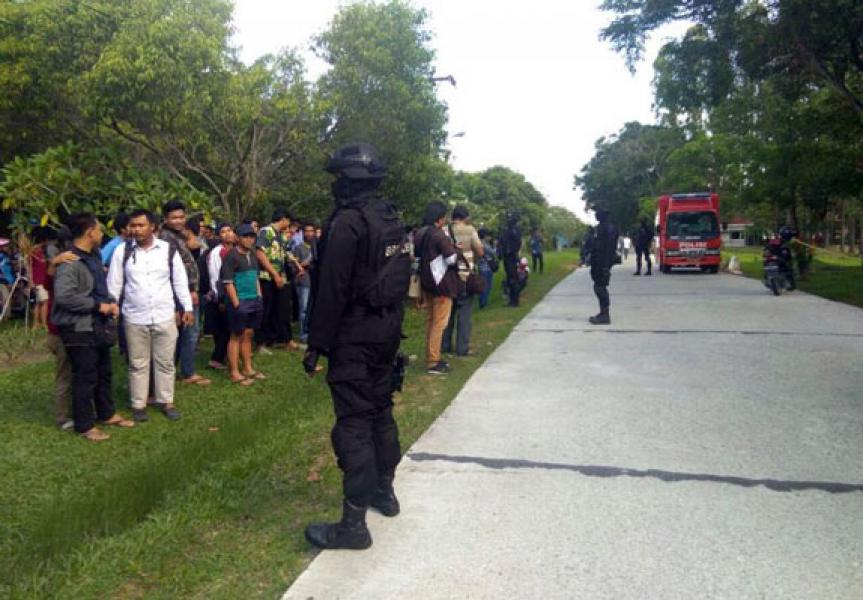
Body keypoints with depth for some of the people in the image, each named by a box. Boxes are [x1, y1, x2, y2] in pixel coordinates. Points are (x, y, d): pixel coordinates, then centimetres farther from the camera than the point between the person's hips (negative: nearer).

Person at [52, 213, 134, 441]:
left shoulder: (94, 256, 9)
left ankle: (107, 413, 35)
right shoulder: (70, 262, -20)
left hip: (99, 325, 9)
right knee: (85, 377, 2)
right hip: (79, 329, -9)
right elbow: (64, 296, -31)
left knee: (104, 373, 19)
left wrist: (111, 301, 2)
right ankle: (85, 425, 16)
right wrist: (98, 305, -23)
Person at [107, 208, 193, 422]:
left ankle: (166, 401, 23)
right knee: (138, 364, 10)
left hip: (165, 317, 0)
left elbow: (180, 281, 4)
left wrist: (188, 308, 3)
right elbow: (114, 284, 3)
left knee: (165, 362, 10)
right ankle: (138, 405, 22)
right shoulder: (122, 251, -2)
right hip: (134, 318, 0)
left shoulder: (169, 250, -1)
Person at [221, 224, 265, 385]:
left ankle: (248, 368, 22)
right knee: (236, 336, -1)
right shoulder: (232, 256, -10)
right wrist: (236, 303, -17)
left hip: (254, 301, 7)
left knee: (248, 335, 13)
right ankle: (234, 373, 5)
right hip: (239, 302, -7)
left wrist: (260, 297, 15)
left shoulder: (253, 254, 13)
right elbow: (228, 282, -13)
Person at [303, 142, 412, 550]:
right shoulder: (392, 220, 11)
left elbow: (332, 289, -19)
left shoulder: (347, 222, -17)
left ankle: (354, 523, -1)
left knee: (353, 421, -6)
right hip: (387, 329, 9)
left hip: (354, 336, -9)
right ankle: (384, 490, 34)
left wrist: (316, 343, -13)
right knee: (380, 409, 20)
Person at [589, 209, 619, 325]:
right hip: (598, 262, 10)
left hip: (603, 262, -10)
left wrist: (606, 265, -25)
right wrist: (592, 262, 22)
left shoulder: (609, 227, -15)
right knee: (599, 287, 14)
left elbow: (610, 247, -21)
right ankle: (603, 313, 21)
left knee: (600, 287, -8)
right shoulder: (600, 226, 15)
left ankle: (605, 315, -5)